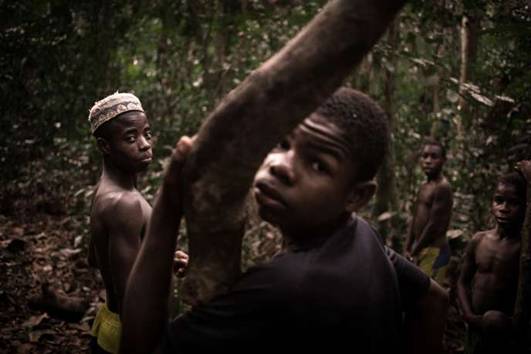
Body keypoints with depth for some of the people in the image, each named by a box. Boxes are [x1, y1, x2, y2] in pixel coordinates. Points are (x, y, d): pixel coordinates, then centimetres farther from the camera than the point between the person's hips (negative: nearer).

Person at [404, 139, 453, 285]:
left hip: (434, 250, -9)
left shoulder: (442, 187, -16)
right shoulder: (424, 186, 13)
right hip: (421, 249, 9)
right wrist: (407, 249, 8)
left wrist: (413, 252, -12)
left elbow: (434, 225, -19)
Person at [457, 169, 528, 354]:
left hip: (508, 334, -4)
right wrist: (468, 315, -7)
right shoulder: (478, 240, -2)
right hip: (477, 326, 4)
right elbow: (463, 282, 5)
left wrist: (511, 322, -24)